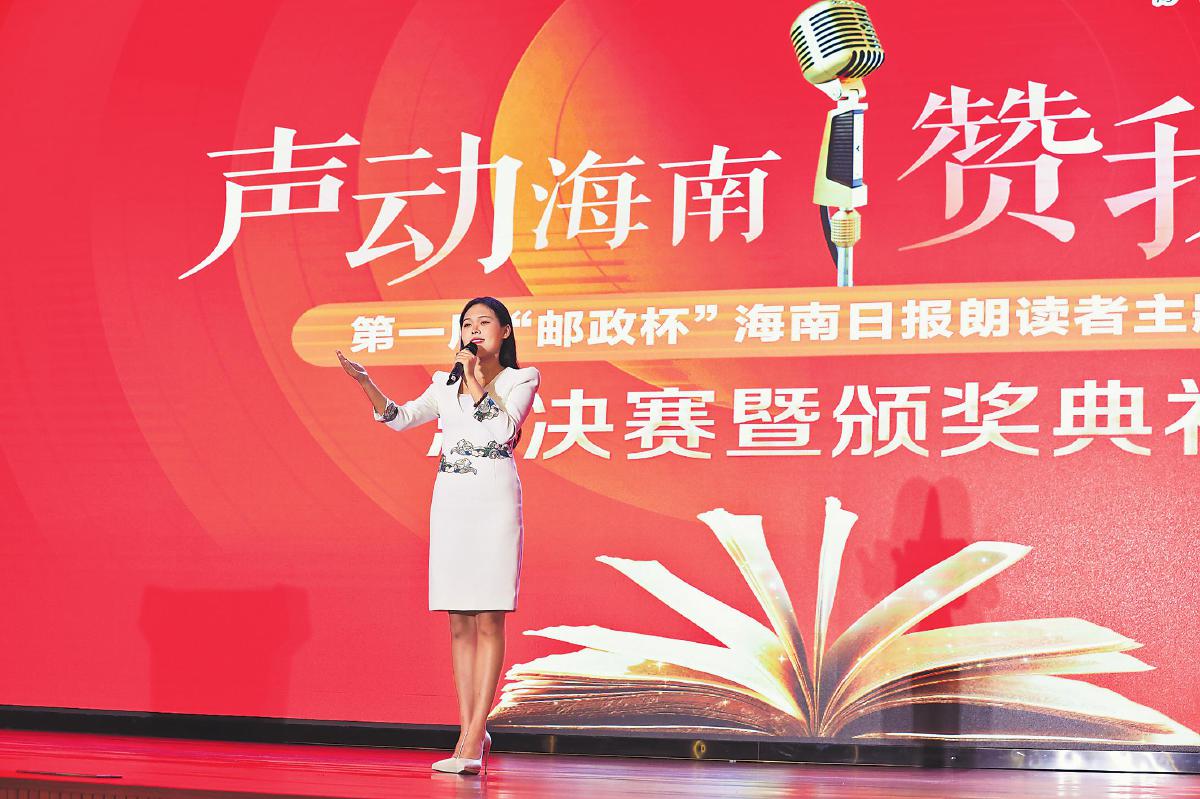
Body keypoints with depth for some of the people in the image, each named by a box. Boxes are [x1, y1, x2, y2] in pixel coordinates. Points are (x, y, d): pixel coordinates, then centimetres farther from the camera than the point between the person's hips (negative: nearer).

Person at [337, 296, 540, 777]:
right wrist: (365, 383, -5)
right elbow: (401, 418, 7)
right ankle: (472, 733, 6)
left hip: (494, 499, -5)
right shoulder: (447, 383, 18)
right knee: (459, 624, 2)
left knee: (488, 620, -8)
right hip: (449, 499, 5)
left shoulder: (520, 379, 5)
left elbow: (503, 429, -11)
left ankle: (471, 739, -10)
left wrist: (476, 379, -8)